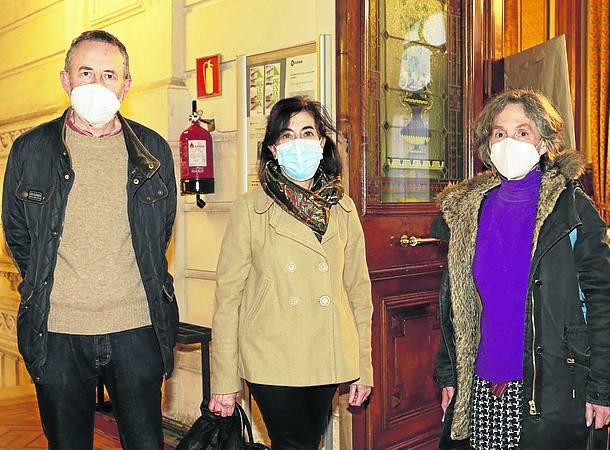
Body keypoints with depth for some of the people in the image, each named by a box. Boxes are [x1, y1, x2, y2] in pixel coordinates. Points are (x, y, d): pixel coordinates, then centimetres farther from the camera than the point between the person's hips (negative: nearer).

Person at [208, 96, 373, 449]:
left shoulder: (343, 208, 6)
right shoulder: (251, 208, -4)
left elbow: (358, 291, 10)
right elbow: (228, 295, -4)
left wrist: (364, 368, 10)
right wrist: (225, 381, -4)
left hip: (329, 362, 3)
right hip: (272, 361, -3)